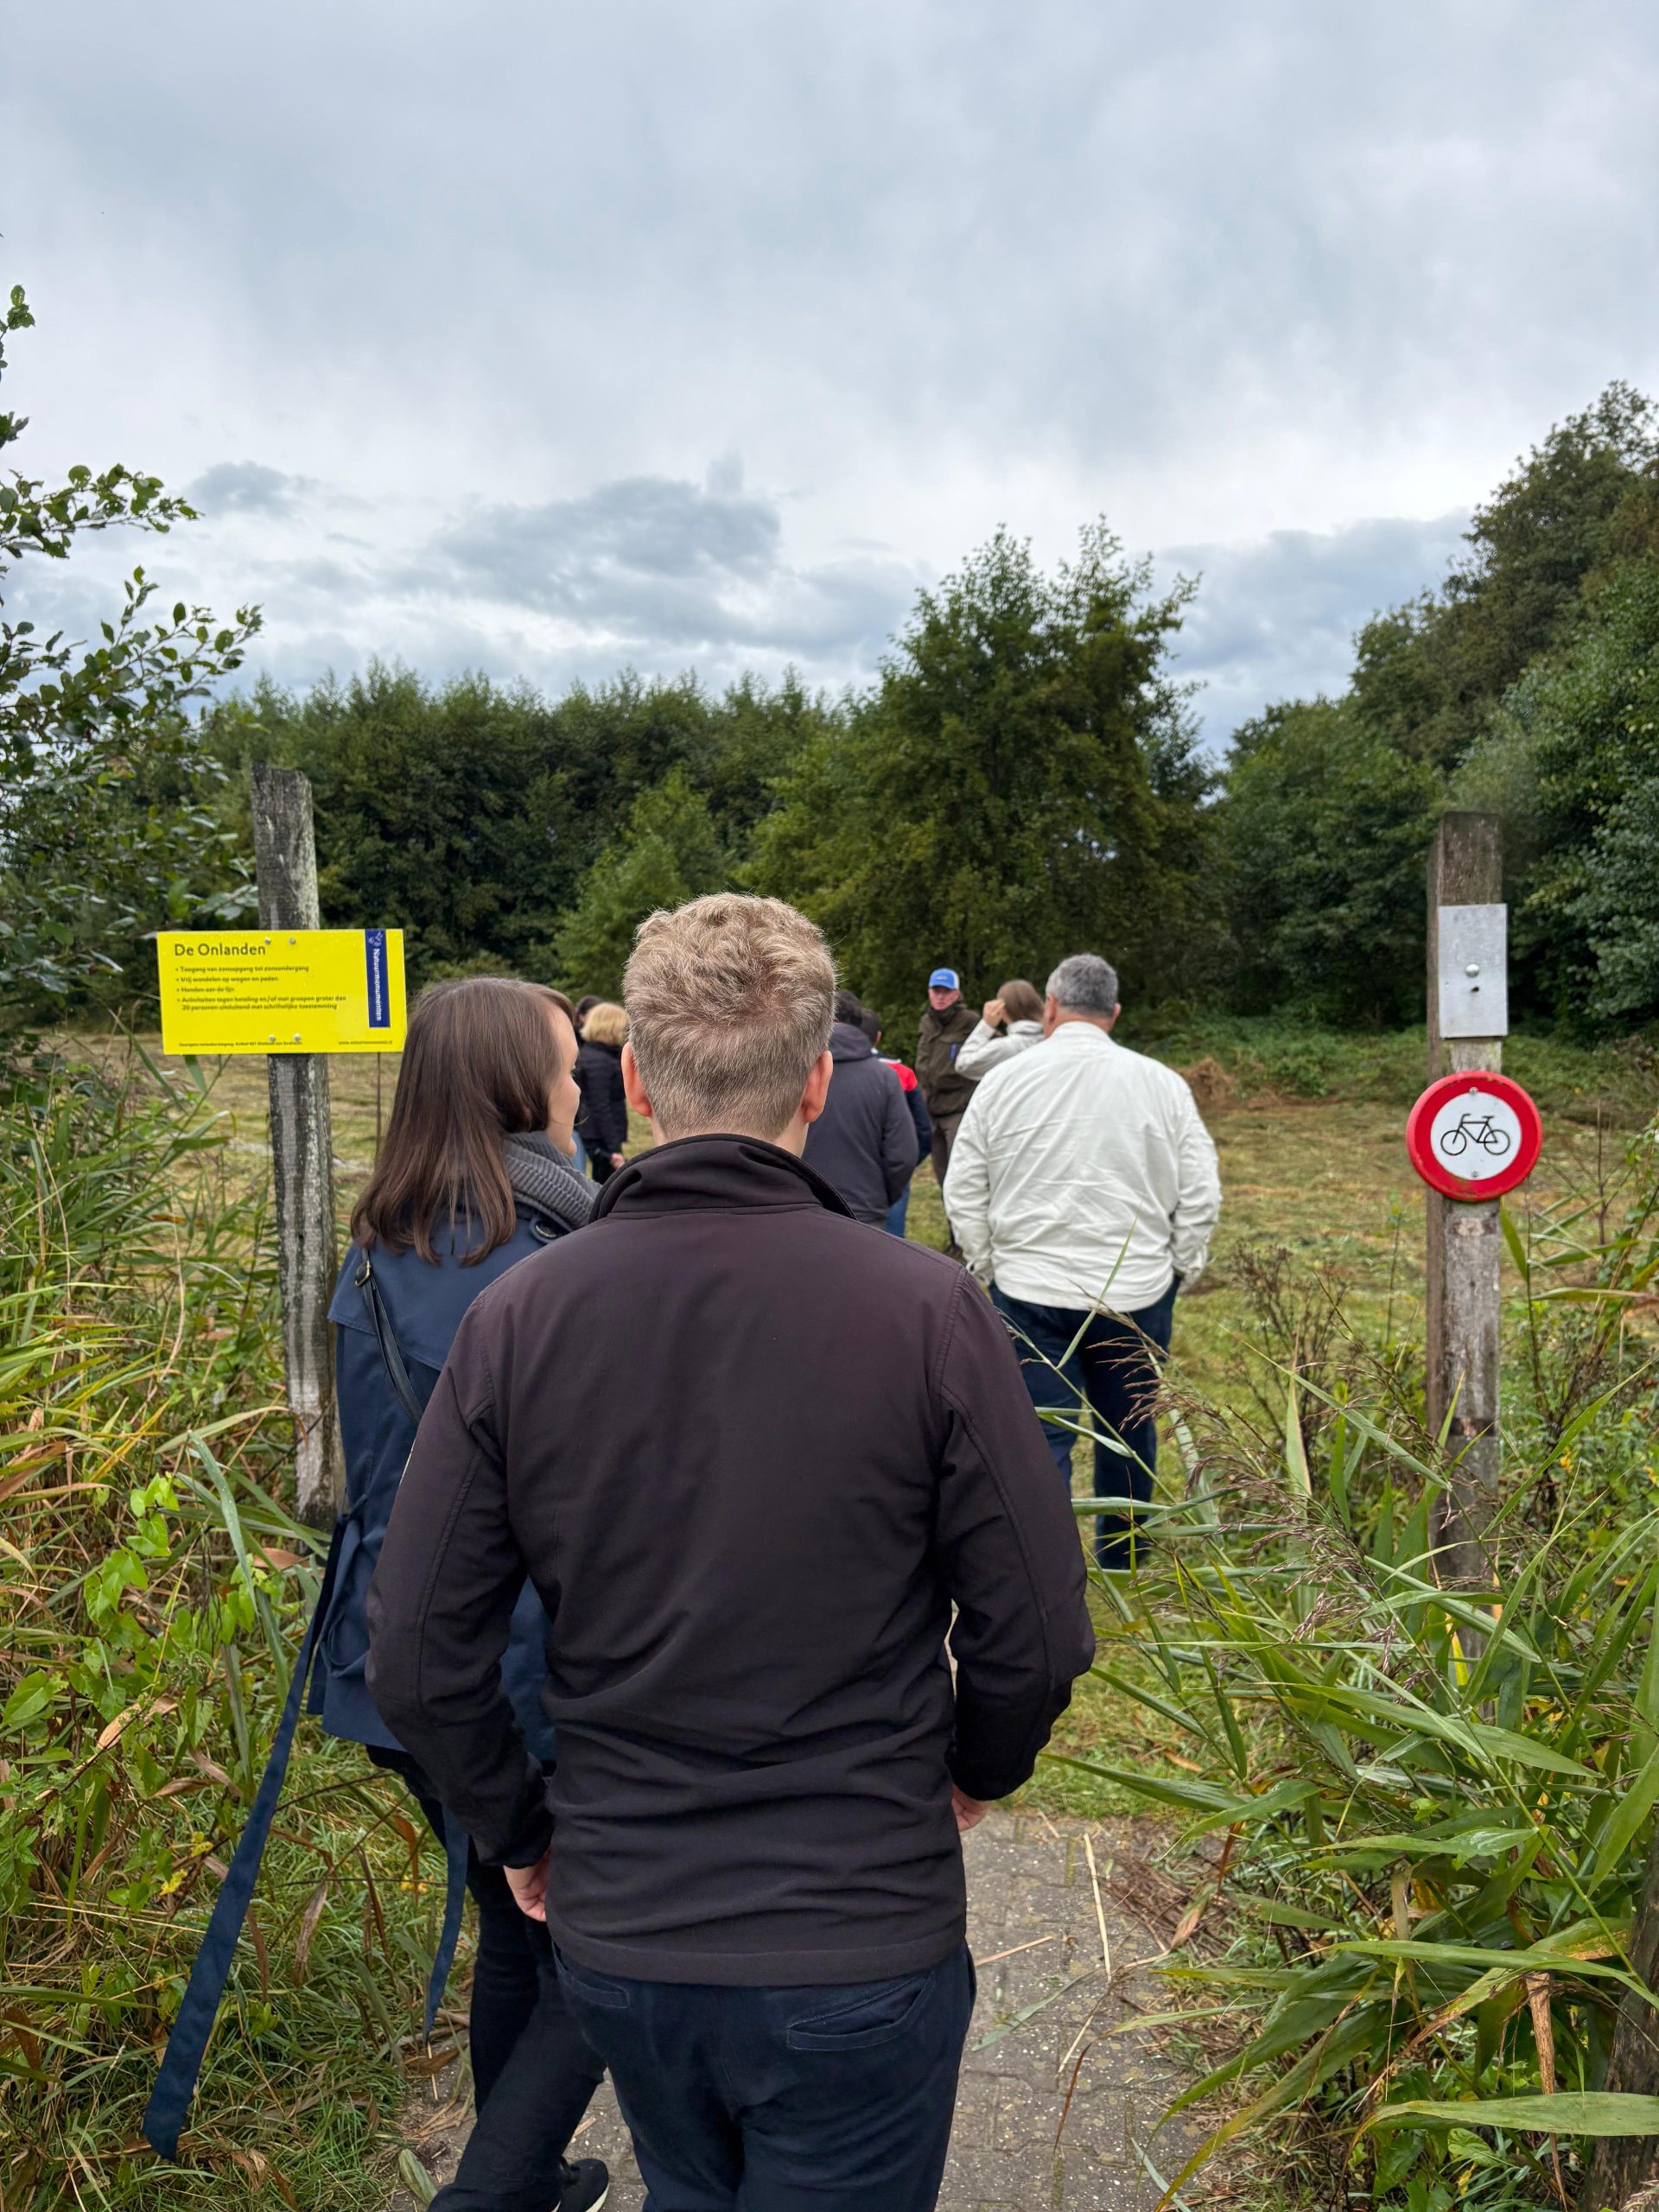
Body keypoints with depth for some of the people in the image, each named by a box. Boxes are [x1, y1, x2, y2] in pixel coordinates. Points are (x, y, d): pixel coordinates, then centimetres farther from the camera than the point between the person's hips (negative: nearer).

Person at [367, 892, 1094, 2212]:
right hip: (860, 1948, -3)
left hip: (614, 1933, 3)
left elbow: (418, 1660, -7)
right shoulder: (925, 1309, -19)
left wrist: (521, 1833, 11)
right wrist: (976, 1770, 10)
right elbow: (1035, 1638, -11)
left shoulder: (518, 1317, -12)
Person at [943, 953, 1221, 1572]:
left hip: (1030, 1292, -2)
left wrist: (988, 1267, 11)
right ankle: (1123, 1563, 35)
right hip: (1137, 1292, 2)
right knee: (1129, 1432, 18)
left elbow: (964, 1192, 2)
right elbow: (1201, 1194, 1)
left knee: (1042, 1436, 2)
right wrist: (1182, 1268, 12)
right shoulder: (1162, 1084, -1)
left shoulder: (1003, 1080, -3)